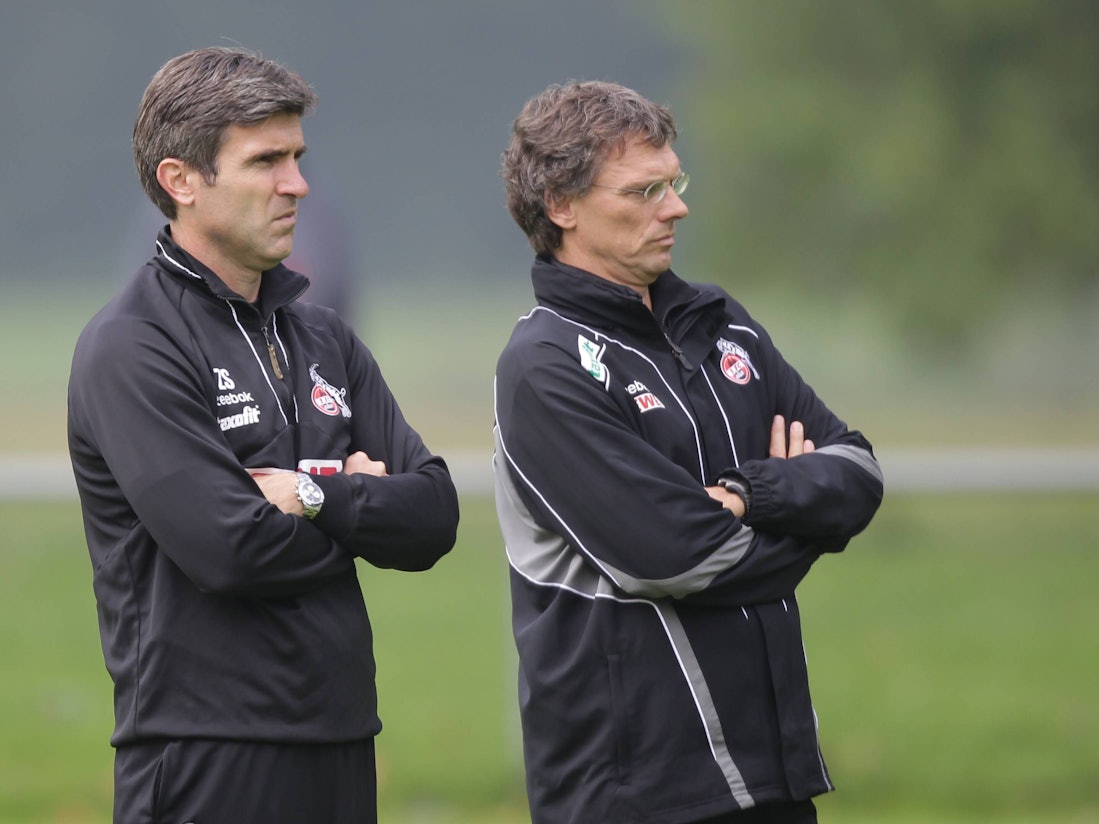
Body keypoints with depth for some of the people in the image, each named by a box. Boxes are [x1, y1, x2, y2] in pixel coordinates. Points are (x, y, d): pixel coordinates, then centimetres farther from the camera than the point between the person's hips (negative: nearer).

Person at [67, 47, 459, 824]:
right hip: (208, 752, -7)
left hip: (339, 739, 7)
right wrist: (364, 509, -2)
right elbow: (232, 549, -19)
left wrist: (319, 498, -12)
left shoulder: (321, 337, 15)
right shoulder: (130, 349, -9)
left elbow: (435, 515, 7)